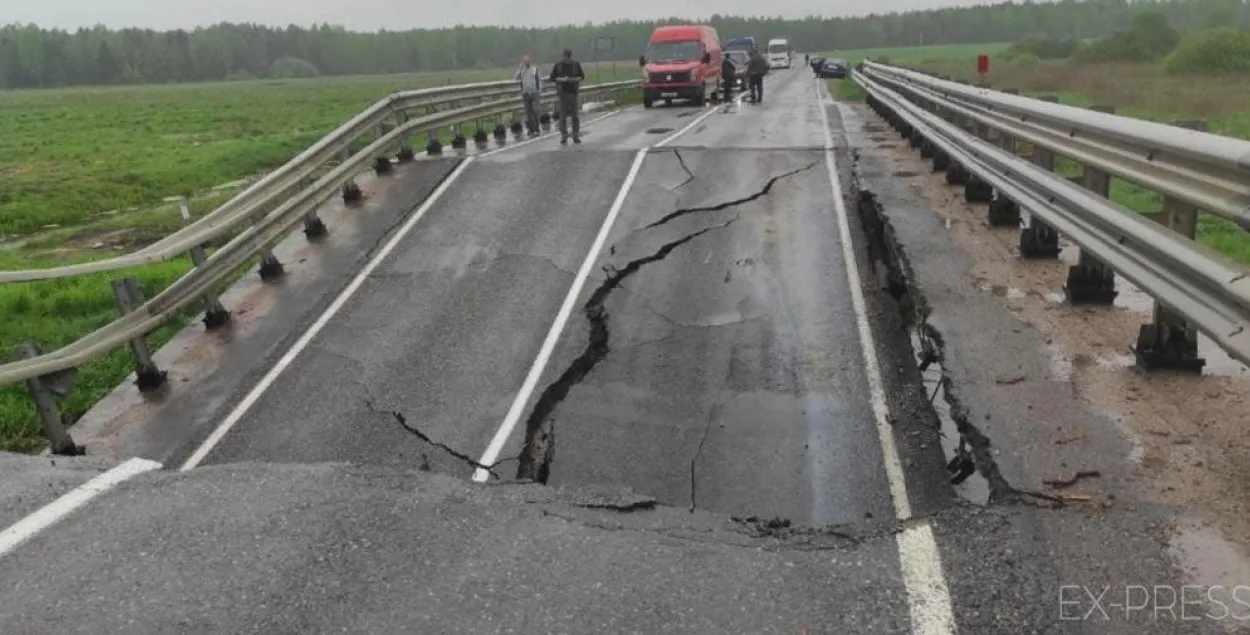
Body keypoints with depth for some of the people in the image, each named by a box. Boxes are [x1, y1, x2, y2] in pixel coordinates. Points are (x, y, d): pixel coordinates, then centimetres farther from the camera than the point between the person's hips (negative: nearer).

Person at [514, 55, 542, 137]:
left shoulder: (535, 69, 0)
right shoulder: (521, 70, 8)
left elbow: (540, 80, 1)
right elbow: (517, 78, -8)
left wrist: (540, 93, -4)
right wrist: (520, 67, -12)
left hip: (534, 93, -3)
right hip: (525, 94, 3)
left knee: (535, 111, -10)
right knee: (528, 112, 5)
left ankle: (536, 130, -7)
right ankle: (531, 130, 13)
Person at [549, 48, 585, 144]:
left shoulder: (576, 64, 1)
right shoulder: (558, 65, -1)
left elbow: (582, 76, 8)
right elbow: (552, 78, 1)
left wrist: (575, 79, -13)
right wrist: (561, 79, -16)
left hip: (573, 91, 1)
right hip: (563, 91, -1)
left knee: (575, 114, -1)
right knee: (563, 114, -5)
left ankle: (576, 136, 5)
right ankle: (563, 136, -1)